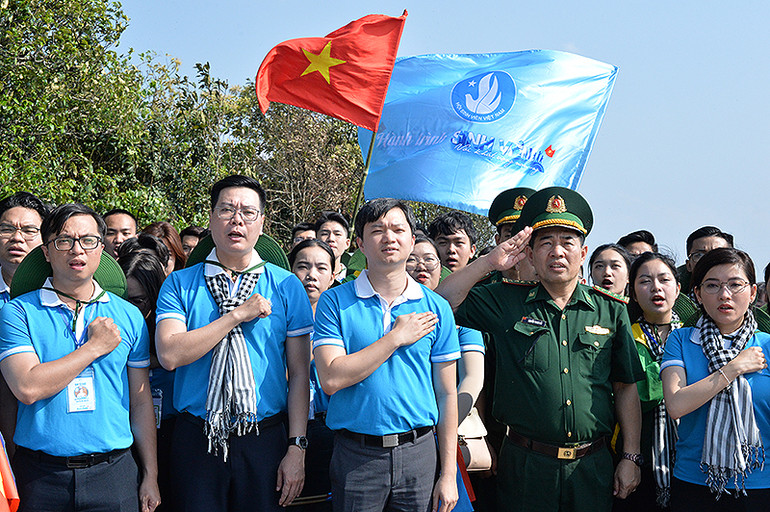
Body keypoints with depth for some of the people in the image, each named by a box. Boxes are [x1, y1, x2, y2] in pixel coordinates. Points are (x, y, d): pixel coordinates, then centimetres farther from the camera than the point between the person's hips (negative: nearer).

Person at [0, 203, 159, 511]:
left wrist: (150, 476, 5)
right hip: (40, 474, -1)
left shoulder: (129, 316, 5)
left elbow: (141, 402, 7)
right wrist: (95, 347, -12)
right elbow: (28, 388, -16)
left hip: (113, 472, 2)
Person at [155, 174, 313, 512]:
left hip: (264, 441, 0)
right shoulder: (179, 284, 2)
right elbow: (170, 355, -13)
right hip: (196, 441, 0)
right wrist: (238, 315, -15)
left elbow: (299, 373, -1)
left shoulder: (287, 287, 1)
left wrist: (296, 448, -6)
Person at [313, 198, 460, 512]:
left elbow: (447, 394, 4)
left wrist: (448, 474, 1)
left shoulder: (437, 309, 3)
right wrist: (397, 337, -13)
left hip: (418, 452, 2)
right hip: (354, 457, -1)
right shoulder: (335, 302, -2)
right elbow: (331, 378, -14)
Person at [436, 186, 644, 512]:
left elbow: (625, 388, 8)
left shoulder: (611, 310, 5)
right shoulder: (506, 302, 3)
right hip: (524, 463, -1)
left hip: (592, 466, 1)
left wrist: (631, 457, 4)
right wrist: (489, 263, -8)